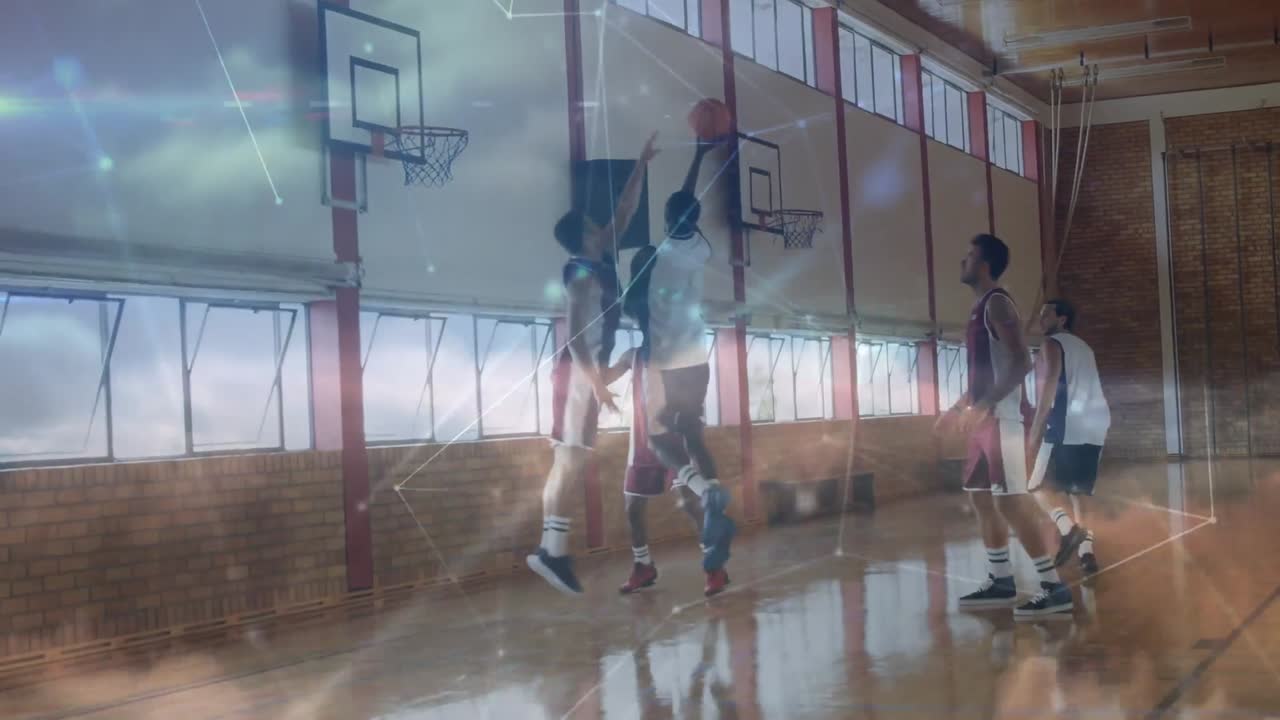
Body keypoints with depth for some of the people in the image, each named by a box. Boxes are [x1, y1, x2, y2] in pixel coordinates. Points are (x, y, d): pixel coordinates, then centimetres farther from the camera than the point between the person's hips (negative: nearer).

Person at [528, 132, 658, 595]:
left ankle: (553, 549, 9)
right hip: (578, 375, -10)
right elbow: (576, 337, -26)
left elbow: (624, 213, 20)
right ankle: (552, 551, -13)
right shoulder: (585, 279, -16)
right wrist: (597, 382, -34)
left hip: (586, 373, 10)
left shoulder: (601, 263, 11)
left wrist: (641, 166, 20)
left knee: (569, 463, 8)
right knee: (571, 462, -12)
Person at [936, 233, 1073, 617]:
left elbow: (1021, 362, -22)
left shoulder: (997, 302, -12)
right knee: (980, 497, 13)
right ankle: (1001, 582, 21)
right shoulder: (980, 308, 18)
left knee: (1011, 502, -12)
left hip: (1000, 419, -10)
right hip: (986, 418, 10)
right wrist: (959, 407, 26)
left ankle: (1054, 587, -10)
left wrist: (983, 406, -27)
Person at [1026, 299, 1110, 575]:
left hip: (1067, 426, -7)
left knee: (1042, 486, -1)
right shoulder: (1084, 348, 26)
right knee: (1079, 491, 11)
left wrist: (1036, 428, -14)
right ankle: (1087, 552, -1)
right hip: (1095, 425, 7)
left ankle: (1068, 528, -25)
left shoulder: (1052, 344, 2)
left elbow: (1050, 385, -11)